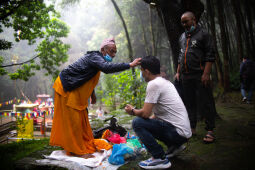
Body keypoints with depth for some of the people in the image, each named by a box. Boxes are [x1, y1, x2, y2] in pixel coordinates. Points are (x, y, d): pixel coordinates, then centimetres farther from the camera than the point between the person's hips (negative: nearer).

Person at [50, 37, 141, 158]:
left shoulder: (96, 58, 8)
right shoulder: (94, 57, -22)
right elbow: (107, 68, -43)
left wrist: (92, 94, 21)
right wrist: (129, 65, -41)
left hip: (74, 89, 10)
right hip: (66, 88, -10)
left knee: (82, 118, 14)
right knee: (73, 120, -4)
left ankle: (87, 145, 25)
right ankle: (77, 151, 6)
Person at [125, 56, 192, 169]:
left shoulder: (153, 84, -16)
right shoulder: (165, 82, 13)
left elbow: (145, 113, -17)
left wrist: (132, 111, 2)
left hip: (178, 132, -10)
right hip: (184, 130, 10)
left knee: (137, 123, -12)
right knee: (147, 123, 21)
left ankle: (160, 159, -6)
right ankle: (174, 146, 20)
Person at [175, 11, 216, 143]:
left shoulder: (203, 34, 0)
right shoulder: (182, 37, 19)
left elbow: (210, 56, -7)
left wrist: (206, 74, -16)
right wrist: (178, 72, 18)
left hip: (200, 75, -6)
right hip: (185, 76, 6)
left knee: (205, 103, -4)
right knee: (189, 103, 9)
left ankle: (210, 131, 3)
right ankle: (192, 128, 19)